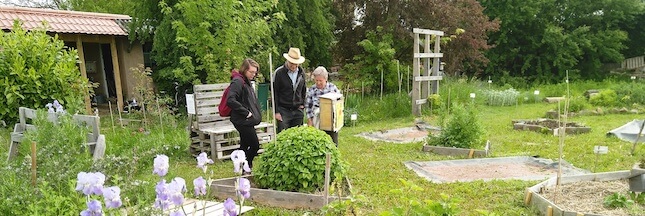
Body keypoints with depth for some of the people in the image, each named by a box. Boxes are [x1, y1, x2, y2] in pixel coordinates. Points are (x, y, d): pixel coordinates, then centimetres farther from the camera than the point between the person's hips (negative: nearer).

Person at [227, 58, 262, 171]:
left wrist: (257, 114, 9)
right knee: (255, 145, -6)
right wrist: (246, 112, -22)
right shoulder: (238, 82, -16)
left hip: (248, 121, 10)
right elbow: (230, 100, -27)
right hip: (243, 121, -10)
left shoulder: (247, 82, 15)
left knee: (245, 146, 16)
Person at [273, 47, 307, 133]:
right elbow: (274, 93, -5)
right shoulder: (279, 72, -7)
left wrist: (302, 105, 8)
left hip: (298, 110, 4)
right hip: (283, 110, -4)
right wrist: (276, 112, -7)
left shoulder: (301, 72, 7)